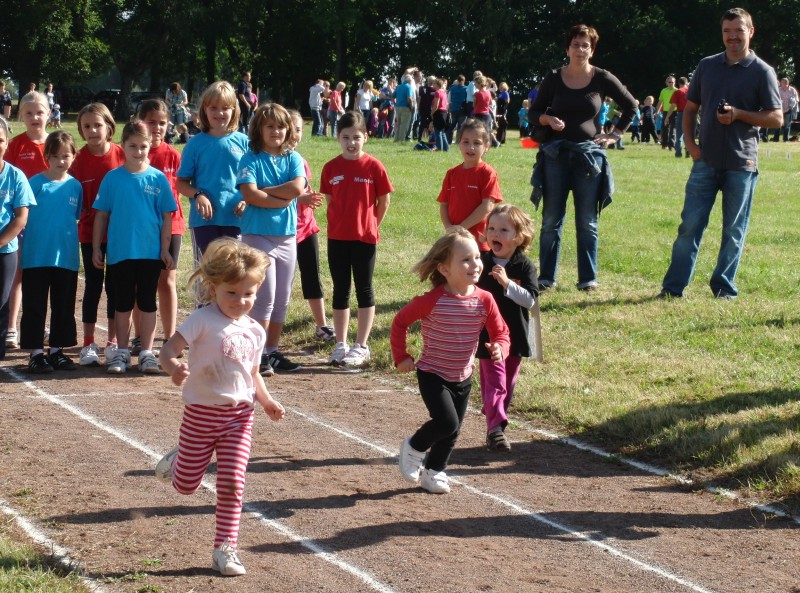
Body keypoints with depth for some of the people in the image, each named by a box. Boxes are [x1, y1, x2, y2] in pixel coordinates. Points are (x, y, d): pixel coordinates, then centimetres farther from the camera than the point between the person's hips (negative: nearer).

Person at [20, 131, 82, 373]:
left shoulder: (75, 186, 5)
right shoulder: (35, 183, -5)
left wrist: (73, 247, 11)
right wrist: (21, 250, -5)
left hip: (66, 258, 3)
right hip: (36, 257, -3)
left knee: (64, 307, 9)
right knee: (35, 306, 2)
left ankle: (57, 350, 20)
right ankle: (36, 353, 8)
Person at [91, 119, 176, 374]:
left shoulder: (158, 179, -1)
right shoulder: (112, 178, -1)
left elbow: (166, 217, 2)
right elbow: (101, 215, 3)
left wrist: (165, 249, -2)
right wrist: (96, 248, 1)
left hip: (150, 252, 0)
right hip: (119, 252, 0)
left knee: (147, 303, 7)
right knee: (123, 303, 9)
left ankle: (147, 353, 14)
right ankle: (121, 353, 18)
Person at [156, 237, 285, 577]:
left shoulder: (254, 332, 4)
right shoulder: (203, 321, -14)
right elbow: (168, 350, -21)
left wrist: (266, 401, 2)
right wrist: (173, 368, -43)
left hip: (239, 416, 3)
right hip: (201, 412, -3)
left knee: (232, 483, -5)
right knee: (186, 485, 9)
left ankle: (225, 547, 5)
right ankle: (175, 461, 45)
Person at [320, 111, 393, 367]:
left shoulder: (374, 167, -8)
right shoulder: (331, 168, 0)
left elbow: (384, 201, 0)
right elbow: (330, 200, 10)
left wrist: (370, 226, 5)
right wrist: (342, 223, 6)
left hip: (365, 238, -3)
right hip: (337, 238, 3)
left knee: (364, 290, 5)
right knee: (340, 291, 10)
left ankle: (361, 347, 10)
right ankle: (341, 345, 17)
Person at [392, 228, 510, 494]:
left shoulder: (484, 300, -10)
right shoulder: (432, 301, -21)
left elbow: (500, 332, 0)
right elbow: (400, 322, -7)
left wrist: (500, 348, -23)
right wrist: (401, 357, -7)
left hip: (463, 377, 5)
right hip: (432, 374, -5)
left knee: (452, 431, 14)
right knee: (447, 422, -19)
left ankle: (434, 470, 36)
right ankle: (414, 448, 10)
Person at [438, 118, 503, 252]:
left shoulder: (487, 173, -6)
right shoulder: (452, 174, 10)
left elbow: (487, 206, -13)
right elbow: (443, 204, 9)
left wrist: (462, 227, -14)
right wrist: (448, 227, -9)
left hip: (478, 238, -5)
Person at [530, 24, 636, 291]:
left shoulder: (602, 79, 1)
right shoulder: (553, 79, 3)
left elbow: (630, 106, 12)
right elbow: (534, 112, 9)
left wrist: (614, 134, 6)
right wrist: (548, 119, -11)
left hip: (589, 154, -1)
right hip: (556, 153, 1)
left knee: (587, 222, 3)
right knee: (551, 220, 1)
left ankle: (588, 278, 8)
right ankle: (546, 278, 6)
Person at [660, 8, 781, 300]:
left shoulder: (762, 72, -1)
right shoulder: (707, 66, 10)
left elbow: (777, 118, -3)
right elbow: (690, 108, 17)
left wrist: (739, 114, -15)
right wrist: (689, 142, 2)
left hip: (741, 164, -2)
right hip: (706, 161, 3)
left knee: (734, 231, 4)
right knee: (689, 225, -1)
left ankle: (724, 288, 14)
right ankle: (673, 287, 2)